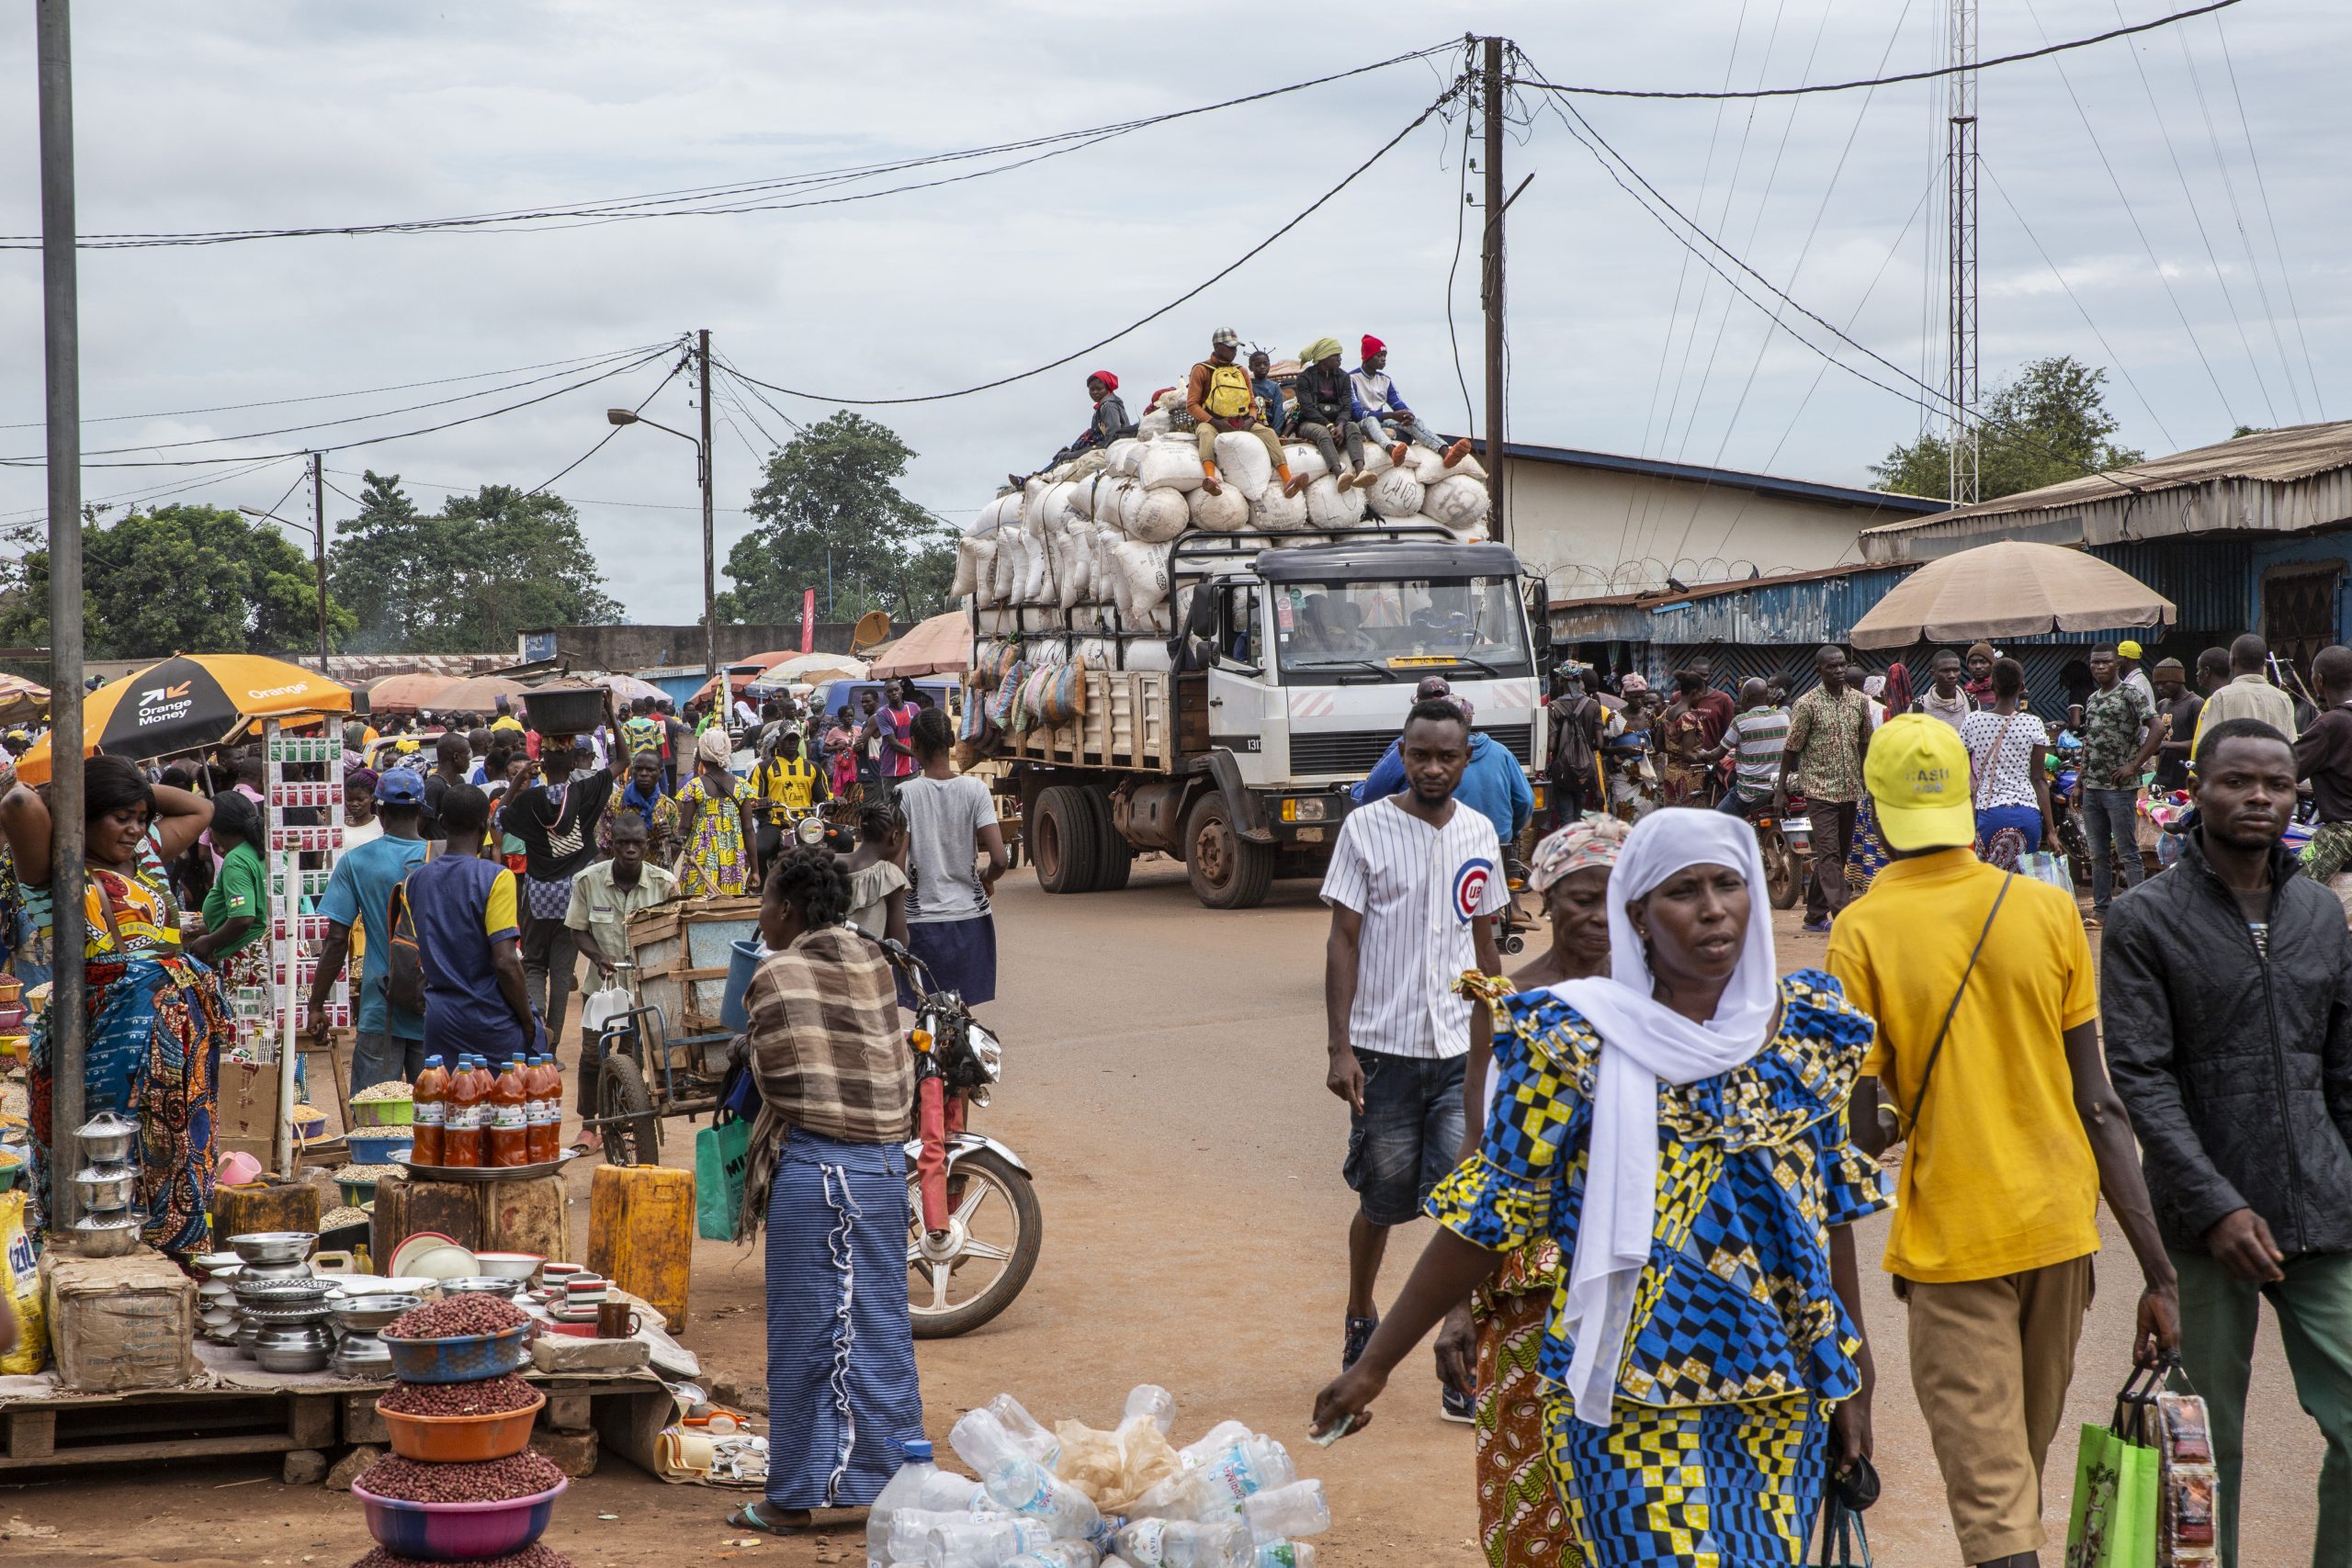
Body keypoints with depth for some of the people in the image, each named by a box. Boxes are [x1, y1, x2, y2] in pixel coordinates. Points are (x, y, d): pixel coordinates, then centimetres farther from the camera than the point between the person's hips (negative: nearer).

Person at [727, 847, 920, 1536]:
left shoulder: (778, 976, -11)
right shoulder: (872, 963, 7)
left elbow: (783, 1086, -9)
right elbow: (898, 1063, 7)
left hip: (816, 1166, -6)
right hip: (884, 1162, 7)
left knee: (806, 1334, 1)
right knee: (881, 1323, 13)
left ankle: (795, 1497, 8)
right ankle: (894, 1473, 20)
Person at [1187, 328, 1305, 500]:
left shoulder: (1241, 372, 21)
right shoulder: (1202, 370, 6)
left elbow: (1252, 404, 19)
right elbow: (1192, 405, -3)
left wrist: (1251, 419, -6)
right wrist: (1214, 422, -18)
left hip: (1241, 423, 4)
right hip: (1212, 422, -4)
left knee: (1268, 432, -23)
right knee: (1206, 433, -40)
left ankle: (1287, 481, -39)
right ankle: (1211, 479, -65)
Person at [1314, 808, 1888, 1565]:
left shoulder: (1807, 1026, 5)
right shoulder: (1577, 1041, -8)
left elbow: (1832, 1204, 13)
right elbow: (1487, 1212, -4)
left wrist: (1852, 1381, 13)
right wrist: (1375, 1364, -4)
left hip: (1783, 1391, 4)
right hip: (1634, 1397, -4)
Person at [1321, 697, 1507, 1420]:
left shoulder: (1479, 836, 8)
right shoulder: (1366, 829, -3)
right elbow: (1343, 940, -4)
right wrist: (1340, 1048, -10)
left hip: (1462, 1051, 2)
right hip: (1384, 1048, -2)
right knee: (1383, 1202, 10)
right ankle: (1360, 1321, 36)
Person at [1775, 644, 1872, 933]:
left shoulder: (1860, 701, 7)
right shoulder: (1807, 704, -7)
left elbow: (1864, 744, 15)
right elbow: (1791, 748, -3)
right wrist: (1780, 790, -3)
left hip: (1850, 790, 6)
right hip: (1820, 789, -6)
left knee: (1840, 855, 10)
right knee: (1829, 854, -12)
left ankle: (1815, 915, 20)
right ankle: (1842, 916, -19)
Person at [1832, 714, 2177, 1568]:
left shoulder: (1862, 931, -11)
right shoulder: (2048, 909, -2)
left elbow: (1863, 1129, -11)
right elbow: (2099, 1105, -2)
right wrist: (2159, 1272, -1)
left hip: (1951, 1238, -4)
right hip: (2060, 1223, 4)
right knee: (2025, 1466, 24)